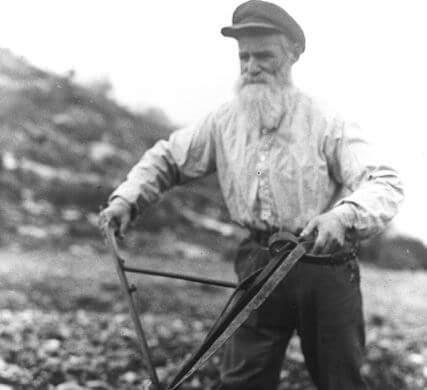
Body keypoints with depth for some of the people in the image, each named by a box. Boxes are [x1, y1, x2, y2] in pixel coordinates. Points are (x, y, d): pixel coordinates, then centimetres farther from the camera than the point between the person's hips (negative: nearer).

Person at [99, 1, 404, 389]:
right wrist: (126, 199, -2)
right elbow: (167, 158, 14)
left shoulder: (325, 123, -10)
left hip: (325, 265, -3)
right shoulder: (225, 122, 3)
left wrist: (343, 216, -39)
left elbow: (386, 183, -18)